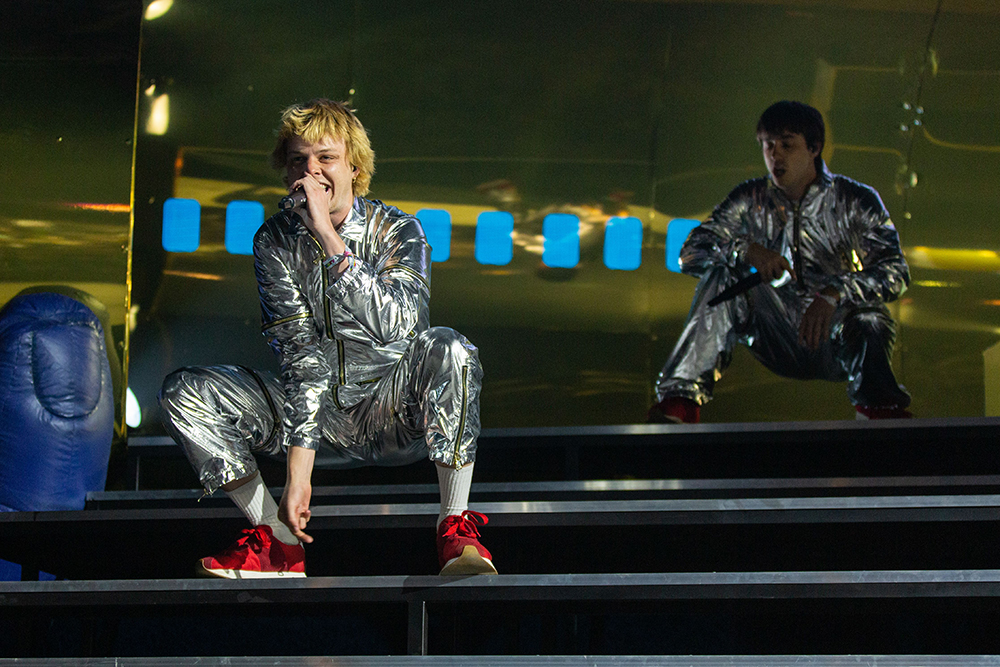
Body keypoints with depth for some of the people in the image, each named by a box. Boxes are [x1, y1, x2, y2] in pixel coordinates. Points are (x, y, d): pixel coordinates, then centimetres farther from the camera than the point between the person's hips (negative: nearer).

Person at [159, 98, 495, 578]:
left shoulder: (397, 231, -11)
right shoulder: (275, 242, -6)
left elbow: (393, 326, -31)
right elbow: (301, 356, -13)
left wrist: (327, 234, -34)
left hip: (397, 412, -3)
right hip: (322, 420, 3)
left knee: (447, 349, -34)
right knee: (183, 393, -13)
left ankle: (455, 527, -25)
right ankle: (281, 545, -7)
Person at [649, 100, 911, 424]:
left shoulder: (856, 201, -3)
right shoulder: (751, 200, 5)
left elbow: (895, 271, -13)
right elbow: (690, 254, -1)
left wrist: (834, 295, -31)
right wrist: (746, 250, -21)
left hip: (836, 341, -3)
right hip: (777, 343, 3)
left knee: (870, 318, -35)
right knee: (721, 271, -19)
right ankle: (682, 398, -30)